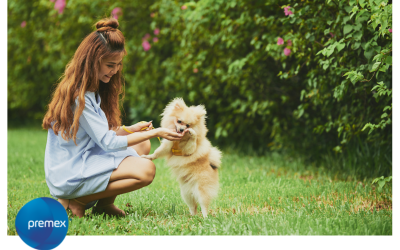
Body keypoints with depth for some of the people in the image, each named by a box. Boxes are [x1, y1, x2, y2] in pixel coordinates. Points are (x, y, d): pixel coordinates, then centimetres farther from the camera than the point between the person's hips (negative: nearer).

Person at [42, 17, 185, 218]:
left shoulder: (94, 89, 10)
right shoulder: (78, 96, -21)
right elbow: (108, 142, -19)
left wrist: (129, 130, 0)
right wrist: (155, 133, -17)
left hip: (84, 160, 10)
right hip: (69, 176, -10)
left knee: (143, 145, 17)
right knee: (145, 170, -22)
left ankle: (104, 203, 5)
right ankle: (74, 201, -10)